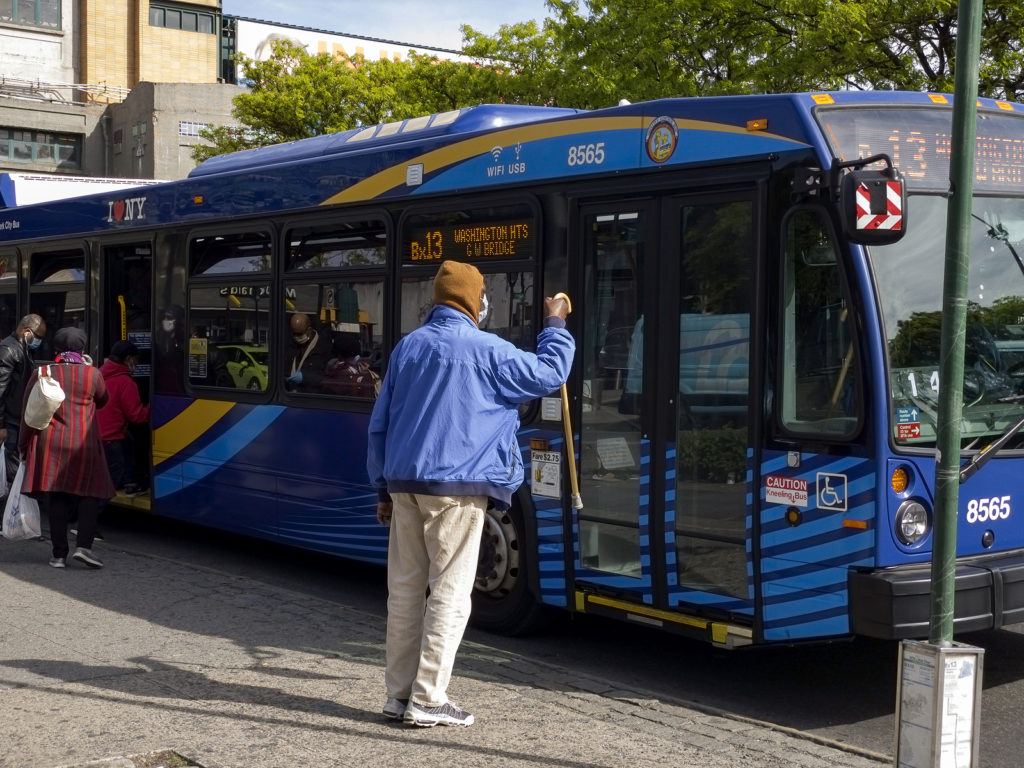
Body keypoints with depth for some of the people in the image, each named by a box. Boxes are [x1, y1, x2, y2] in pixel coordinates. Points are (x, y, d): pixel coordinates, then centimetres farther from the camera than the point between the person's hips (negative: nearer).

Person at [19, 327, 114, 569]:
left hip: (50, 444, 1)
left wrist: (24, 445, 12)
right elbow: (102, 401, 17)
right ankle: (83, 546, -8)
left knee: (56, 499, 6)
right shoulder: (93, 374, -2)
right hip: (84, 445, -1)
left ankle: (59, 554, 7)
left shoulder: (41, 374, 1)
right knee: (91, 494, 8)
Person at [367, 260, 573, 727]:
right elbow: (550, 374, 3)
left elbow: (380, 422, 15)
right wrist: (555, 326, 18)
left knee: (405, 589, 10)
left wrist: (384, 487, 20)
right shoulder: (485, 350, -6)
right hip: (455, 487, -6)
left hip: (403, 484, 6)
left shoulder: (408, 346, 13)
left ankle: (399, 693, 15)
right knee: (449, 592, -1)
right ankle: (427, 701, -1)